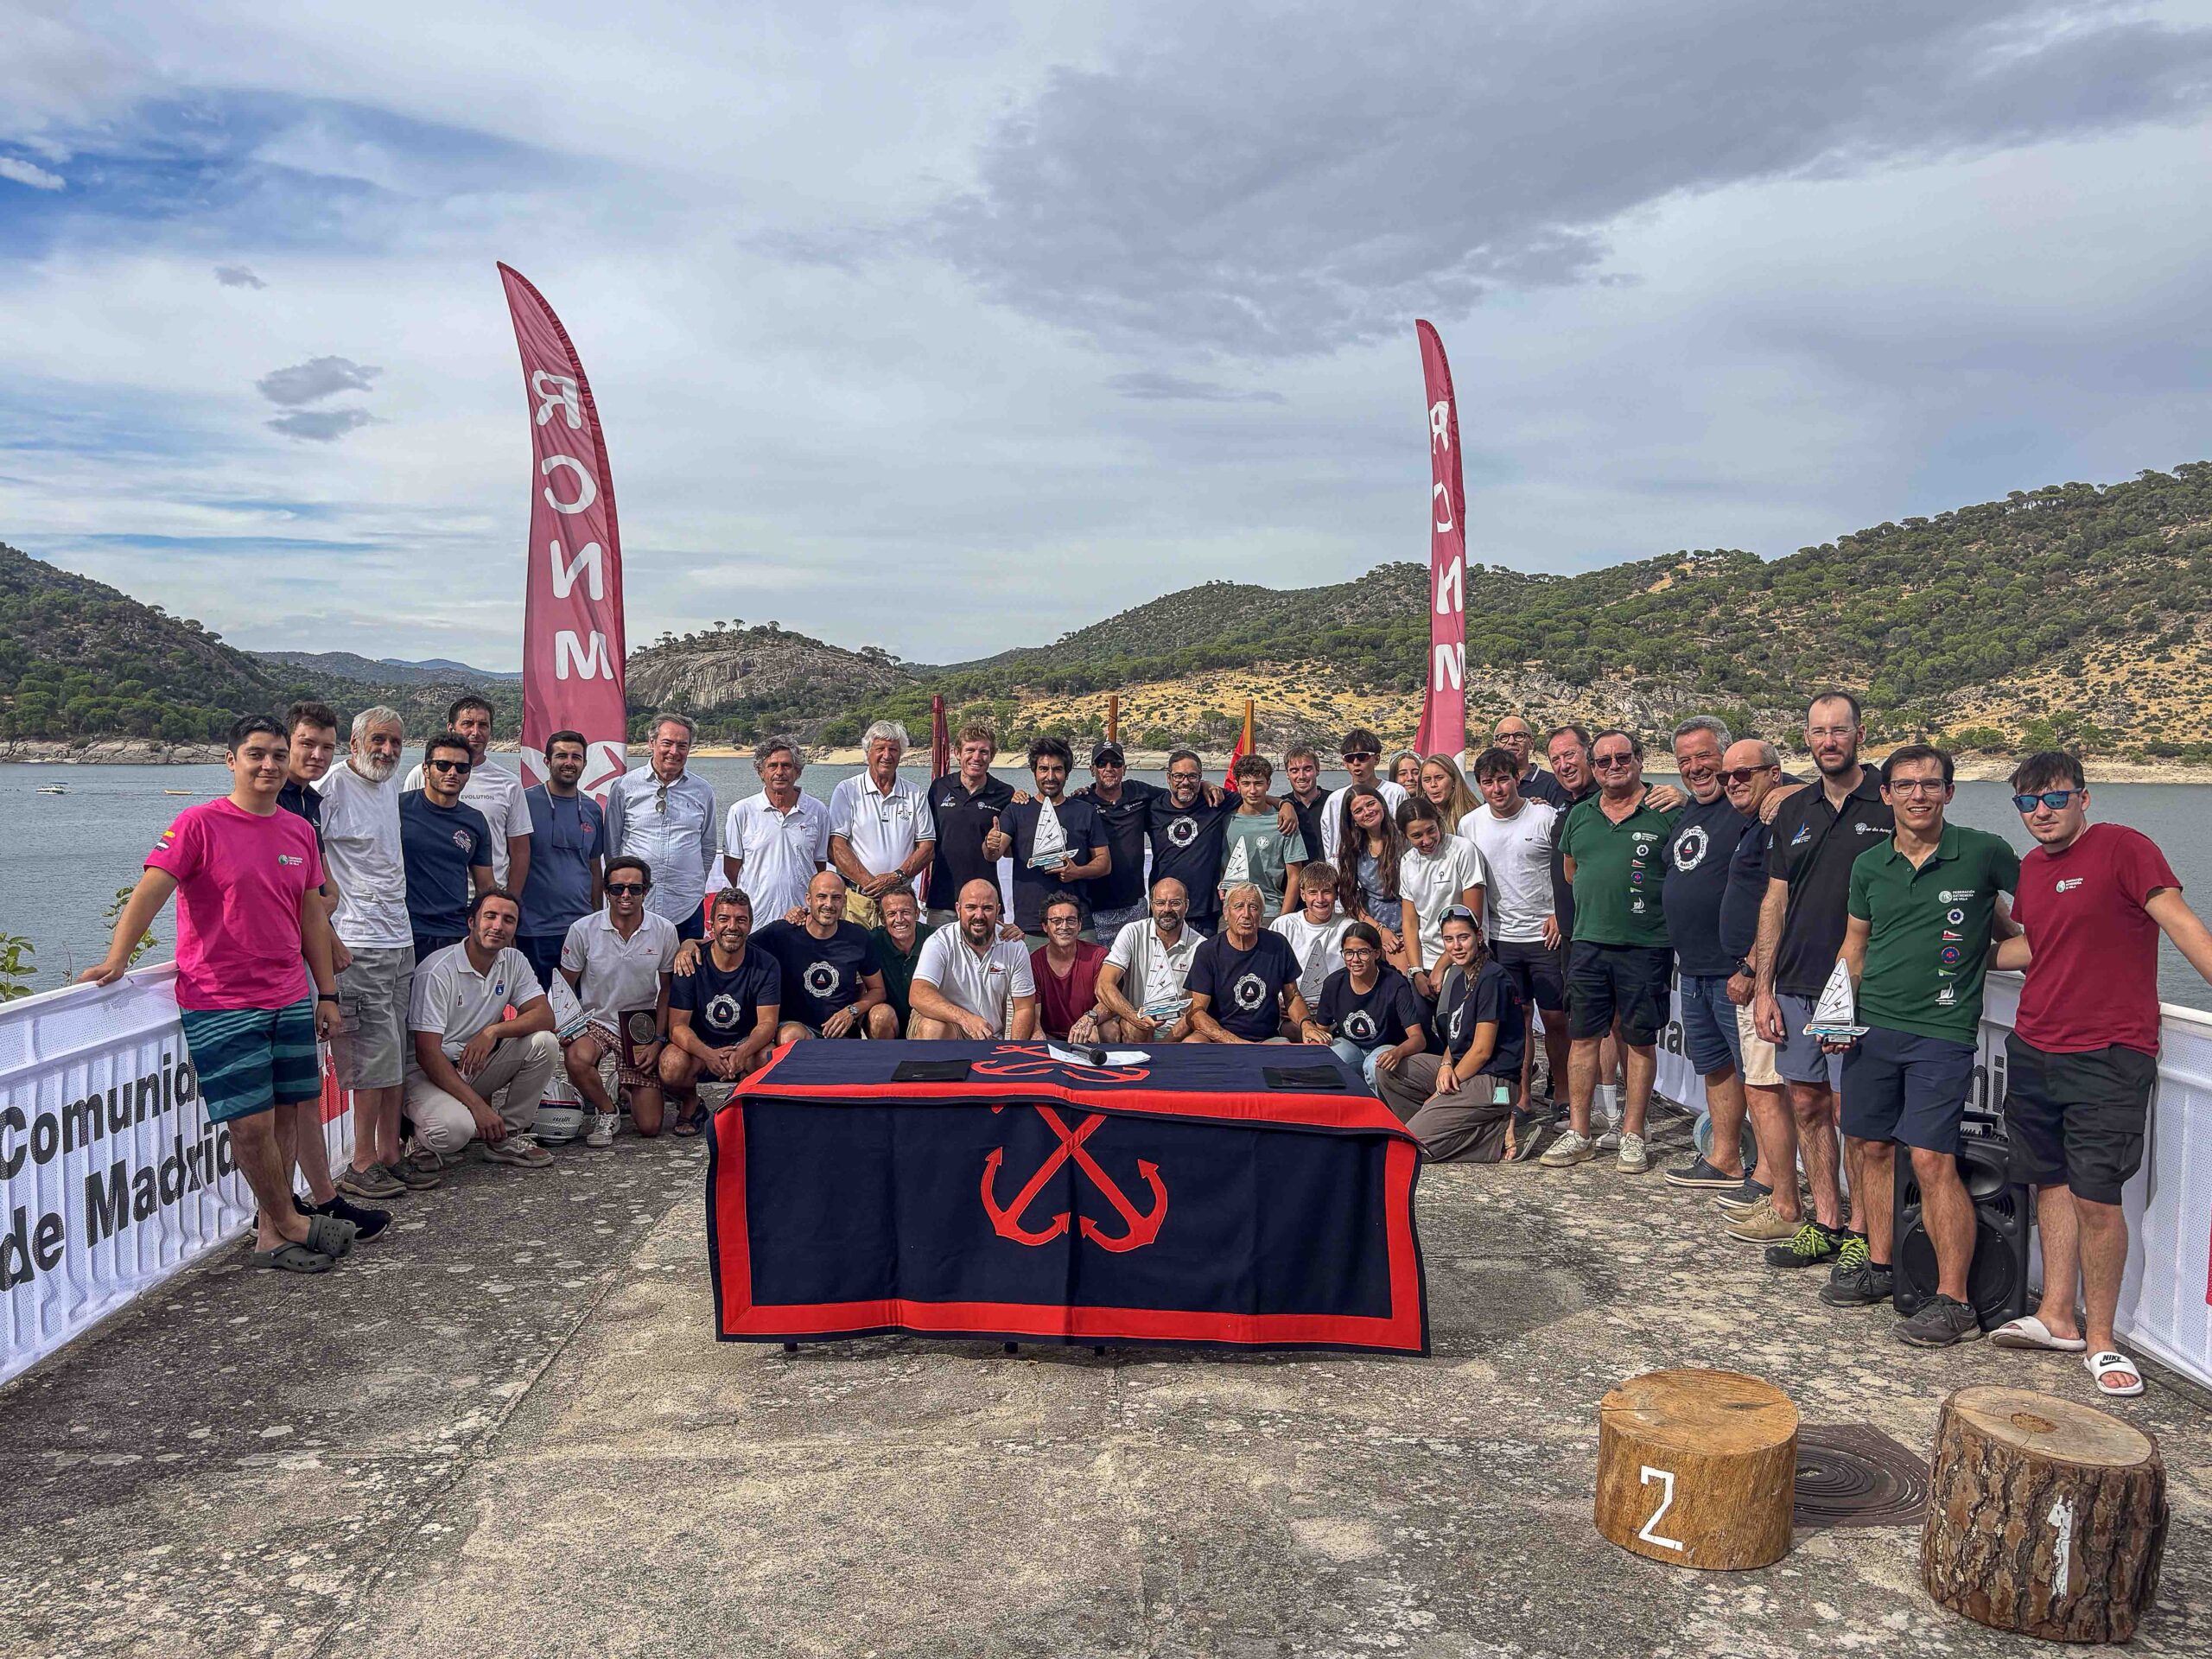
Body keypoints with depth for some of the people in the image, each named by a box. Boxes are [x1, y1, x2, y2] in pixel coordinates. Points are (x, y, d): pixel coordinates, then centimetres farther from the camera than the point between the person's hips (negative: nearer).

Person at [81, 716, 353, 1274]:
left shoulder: (300, 831, 10)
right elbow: (151, 891, -12)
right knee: (251, 1123, -4)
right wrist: (117, 958, -24)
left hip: (291, 1001, 5)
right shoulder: (199, 824, -6)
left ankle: (271, 1234, 17)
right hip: (219, 1005, -5)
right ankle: (291, 1223, 14)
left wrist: (326, 992, 13)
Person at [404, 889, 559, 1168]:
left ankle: (508, 1137, -5)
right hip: (427, 1072, -6)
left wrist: (492, 1031, -25)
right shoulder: (437, 972, -19)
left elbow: (545, 1015, -7)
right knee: (454, 1129, -36)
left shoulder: (514, 962, 1)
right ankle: (424, 1135, 3)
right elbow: (427, 1053, -22)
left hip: (476, 1064, 6)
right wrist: (478, 1105, -28)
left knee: (544, 1043, -17)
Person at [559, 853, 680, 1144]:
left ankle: (631, 1090, 32)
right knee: (577, 1059, -39)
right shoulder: (583, 930, -9)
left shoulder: (664, 931, -6)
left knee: (649, 1127, -5)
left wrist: (657, 1041, -2)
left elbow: (666, 989, 5)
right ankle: (606, 1110, -6)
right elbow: (564, 987, 1)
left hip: (641, 1026, 1)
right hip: (596, 1020, -1)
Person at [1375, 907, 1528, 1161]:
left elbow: (1482, 1050, -16)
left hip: (1491, 1082, -9)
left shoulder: (1491, 978, -15)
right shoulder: (1459, 978, 14)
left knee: (1408, 1145, -16)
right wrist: (1446, 1065, -7)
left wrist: (1442, 1093, -9)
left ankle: (1499, 1137, -9)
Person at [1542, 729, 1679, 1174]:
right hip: (1588, 942, 4)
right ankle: (1578, 1134, 12)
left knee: (1640, 1040, 5)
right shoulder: (1580, 816, 11)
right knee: (1583, 1037, 4)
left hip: (1646, 946, -4)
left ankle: (1632, 1136, 14)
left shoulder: (1665, 815, -3)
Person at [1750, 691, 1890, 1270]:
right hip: (1794, 985, 6)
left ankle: (1861, 1233, 9)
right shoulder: (1793, 812, 12)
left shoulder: (1889, 806, -4)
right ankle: (1825, 1223, 22)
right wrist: (1763, 988, 8)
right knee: (1807, 1105, 10)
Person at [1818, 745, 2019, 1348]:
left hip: (1942, 1032, -5)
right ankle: (1878, 1265, 28)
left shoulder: (1983, 853, -5)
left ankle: (1953, 1302, -2)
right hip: (1872, 1026, 5)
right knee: (1870, 1147, 12)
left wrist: (2005, 937, 4)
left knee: (1931, 1159, -11)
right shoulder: (1870, 865, 8)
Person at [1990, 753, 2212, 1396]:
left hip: (2108, 1057, -7)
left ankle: (2100, 1339, 8)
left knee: (2095, 1195, -6)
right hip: (2034, 1050, 7)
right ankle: (2058, 1317, 21)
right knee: (2052, 1182, 11)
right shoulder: (2029, 868, 12)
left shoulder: (2123, 847, -9)